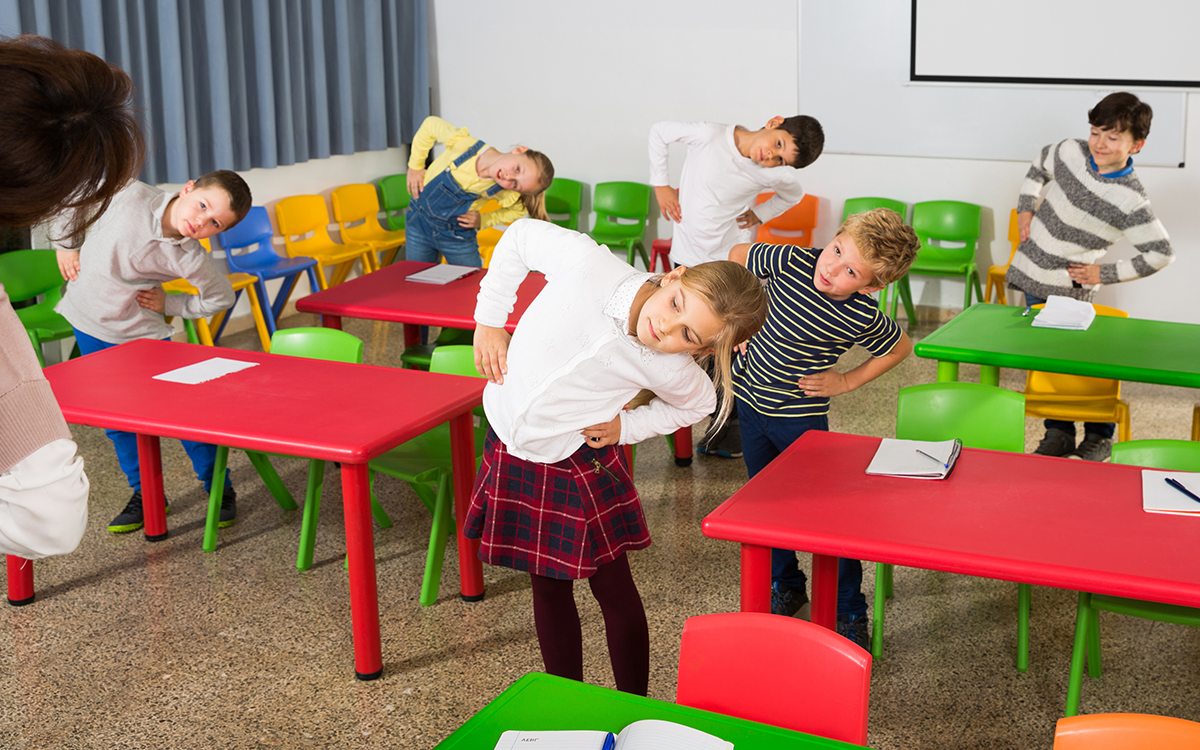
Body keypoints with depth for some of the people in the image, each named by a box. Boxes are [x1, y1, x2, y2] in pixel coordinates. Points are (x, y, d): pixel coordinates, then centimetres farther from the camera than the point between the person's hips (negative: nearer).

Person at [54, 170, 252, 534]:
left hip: (141, 334, -3)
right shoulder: (133, 196, -20)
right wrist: (67, 246, -1)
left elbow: (221, 297, -4)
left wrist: (168, 305, -10)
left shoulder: (189, 259, -22)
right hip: (88, 324, 3)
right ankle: (145, 493, 25)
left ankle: (219, 488, 17)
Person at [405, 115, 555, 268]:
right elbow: (430, 125, -10)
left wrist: (483, 221, -13)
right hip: (419, 221, 1)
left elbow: (518, 210, -2)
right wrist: (415, 167, -6)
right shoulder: (461, 142, -29)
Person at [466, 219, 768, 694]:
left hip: (576, 462, -2)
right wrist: (489, 321, -7)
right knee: (548, 585, 14)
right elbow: (521, 236, -9)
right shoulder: (587, 263, -28)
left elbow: (698, 404, 1)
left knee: (613, 589, 5)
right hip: (508, 445, 2)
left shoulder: (670, 370, -24)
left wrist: (626, 427, -10)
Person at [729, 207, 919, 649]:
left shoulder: (862, 317, -23)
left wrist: (847, 382, -8)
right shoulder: (790, 261, -20)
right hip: (751, 398, 4)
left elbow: (900, 348, -2)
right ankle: (785, 587, 35)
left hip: (801, 416, -3)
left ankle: (850, 612, 15)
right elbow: (738, 256, -1)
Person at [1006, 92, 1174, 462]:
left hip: (1070, 290, -5)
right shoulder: (1072, 151, -6)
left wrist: (1105, 274, -11)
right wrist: (1026, 209, 6)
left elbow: (1161, 253, -11)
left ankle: (1099, 436, 18)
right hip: (1032, 272, 5)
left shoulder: (1130, 200, -18)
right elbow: (1038, 166, 17)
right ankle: (1059, 433, 23)